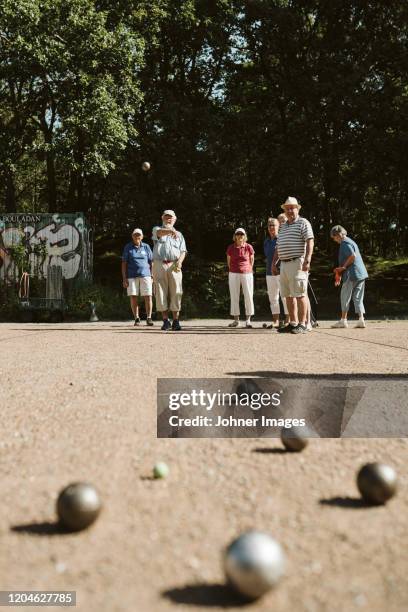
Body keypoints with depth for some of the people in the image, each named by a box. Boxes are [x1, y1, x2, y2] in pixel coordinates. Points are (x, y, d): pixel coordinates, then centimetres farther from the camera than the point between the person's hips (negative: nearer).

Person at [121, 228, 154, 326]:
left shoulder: (146, 247, 9)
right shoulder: (128, 247, 7)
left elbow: (151, 262, 11)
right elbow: (124, 263, 5)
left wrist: (152, 276, 3)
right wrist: (124, 278, -3)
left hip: (145, 275, 0)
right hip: (132, 276, 0)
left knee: (148, 296, -7)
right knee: (133, 297, -1)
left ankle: (148, 318, 2)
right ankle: (136, 318, 9)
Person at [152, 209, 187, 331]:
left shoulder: (179, 235, 21)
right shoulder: (157, 229, 13)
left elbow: (183, 251, 10)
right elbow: (160, 232, -14)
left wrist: (179, 262, -12)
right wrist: (171, 231, -36)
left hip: (174, 266, 1)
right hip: (159, 265, -1)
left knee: (176, 294, -4)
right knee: (161, 293, -3)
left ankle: (176, 321, 0)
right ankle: (165, 321, 4)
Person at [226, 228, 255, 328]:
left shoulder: (249, 247, -2)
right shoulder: (230, 248, 0)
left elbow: (252, 260, 11)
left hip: (247, 274, -1)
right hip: (233, 275, 1)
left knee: (249, 296, -1)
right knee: (234, 297, 3)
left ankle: (248, 320, 7)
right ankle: (236, 320, 11)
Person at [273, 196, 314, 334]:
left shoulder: (303, 223, -1)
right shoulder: (283, 227, 21)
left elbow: (310, 242, -12)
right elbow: (278, 247, 25)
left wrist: (307, 260, -23)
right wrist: (274, 263, 18)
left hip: (297, 263, -8)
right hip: (284, 264, 8)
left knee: (299, 295, -8)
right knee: (288, 296, 9)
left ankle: (302, 324, -4)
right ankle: (293, 323, 15)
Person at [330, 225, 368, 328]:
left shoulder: (345, 243, -9)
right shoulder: (350, 242, 21)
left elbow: (353, 256, -22)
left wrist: (343, 267, -12)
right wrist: (340, 271, 19)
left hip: (352, 275, -9)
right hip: (361, 273, 9)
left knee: (345, 297, 1)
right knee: (358, 298, 8)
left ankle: (343, 320, 5)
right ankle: (361, 320, 3)